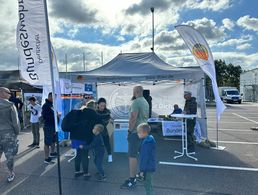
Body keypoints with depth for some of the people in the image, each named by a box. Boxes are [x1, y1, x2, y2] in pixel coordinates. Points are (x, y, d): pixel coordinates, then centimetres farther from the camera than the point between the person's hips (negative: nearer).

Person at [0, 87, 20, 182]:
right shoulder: (10, 105, -11)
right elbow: (16, 121, -11)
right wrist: (17, 132, 4)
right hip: (8, 134, -3)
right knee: (9, 156, 11)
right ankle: (11, 174, 26)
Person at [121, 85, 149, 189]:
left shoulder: (136, 102, -16)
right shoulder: (146, 102, 13)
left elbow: (133, 118, -22)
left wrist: (130, 130, -15)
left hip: (136, 131, -9)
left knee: (132, 155, -5)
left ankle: (132, 180, 0)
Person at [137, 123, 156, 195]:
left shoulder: (147, 143, -26)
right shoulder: (149, 139, 5)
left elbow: (145, 157, -24)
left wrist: (142, 170, -17)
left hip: (148, 168, -10)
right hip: (150, 167, 10)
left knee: (147, 184, 4)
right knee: (148, 184, 23)